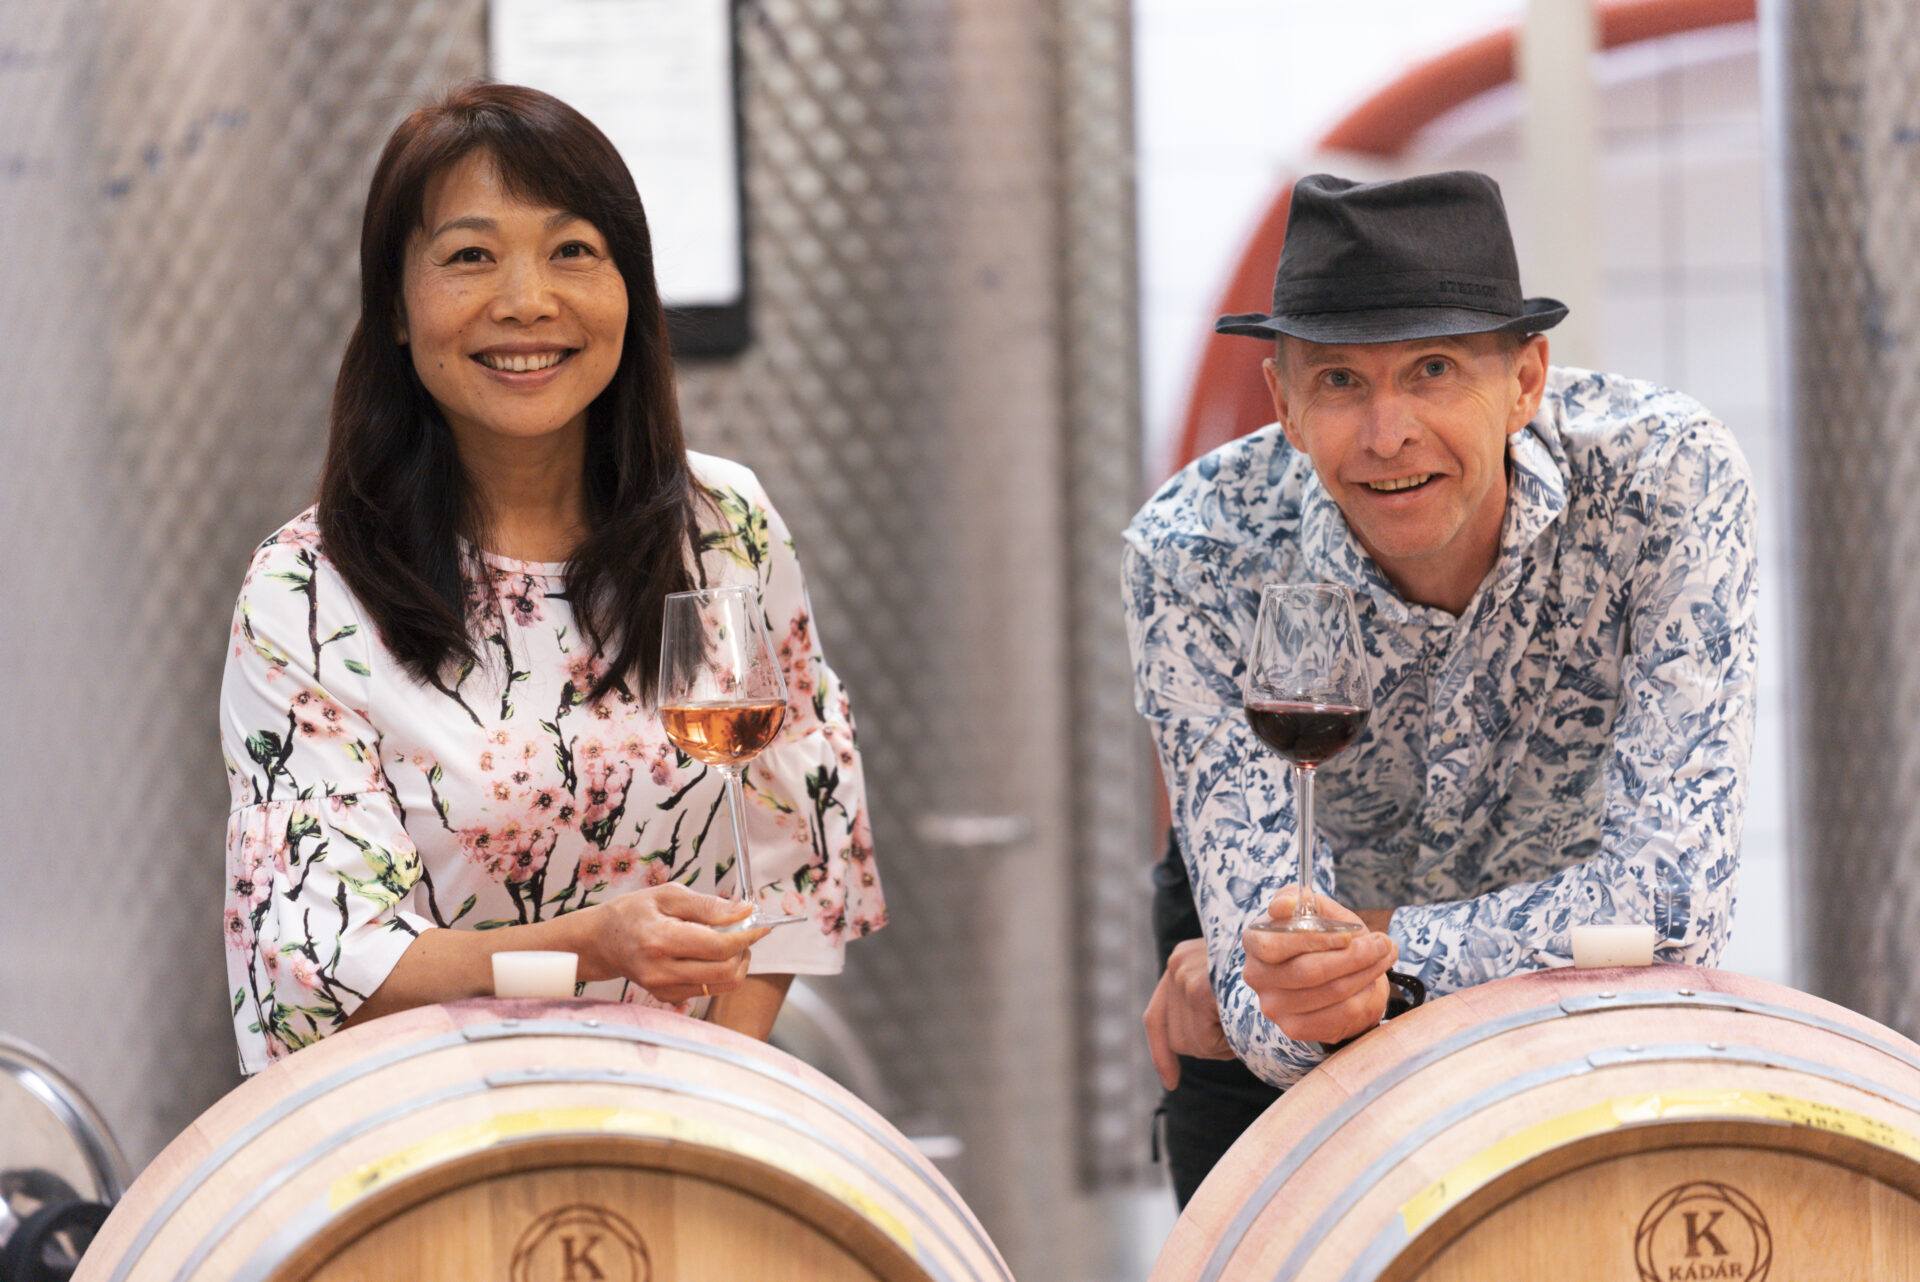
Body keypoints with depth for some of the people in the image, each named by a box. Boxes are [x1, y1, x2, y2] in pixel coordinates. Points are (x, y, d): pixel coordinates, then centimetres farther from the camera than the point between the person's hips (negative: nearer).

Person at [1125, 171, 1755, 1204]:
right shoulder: (1194, 557, -30)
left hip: (1573, 965, 1)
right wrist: (1280, 998, -57)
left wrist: (1373, 956, -36)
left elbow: (1675, 896, -33)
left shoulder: (1664, 477, -31)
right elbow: (1250, 904, -34)